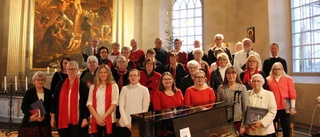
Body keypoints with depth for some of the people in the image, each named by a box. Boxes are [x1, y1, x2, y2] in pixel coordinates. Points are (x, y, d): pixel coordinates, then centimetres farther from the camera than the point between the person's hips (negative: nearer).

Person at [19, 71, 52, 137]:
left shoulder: (48, 92, 7)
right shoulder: (29, 92, 0)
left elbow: (50, 107, 6)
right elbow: (23, 107, -4)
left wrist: (44, 116, -11)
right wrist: (30, 116, -19)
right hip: (30, 122, -2)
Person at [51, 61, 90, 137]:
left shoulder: (82, 85, -3)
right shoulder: (60, 84, 7)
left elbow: (87, 102, -4)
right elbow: (54, 101, 10)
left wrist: (85, 118, -9)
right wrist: (53, 117, 7)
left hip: (77, 121, -3)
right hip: (62, 120, 3)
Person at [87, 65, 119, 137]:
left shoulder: (114, 86, 2)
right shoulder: (93, 87, 11)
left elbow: (114, 103, -6)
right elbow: (89, 103, 3)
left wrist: (103, 117, -12)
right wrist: (97, 117, -9)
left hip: (109, 120, -2)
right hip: (95, 120, 3)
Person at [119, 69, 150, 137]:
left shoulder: (144, 90, -3)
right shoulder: (124, 89, 1)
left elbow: (145, 108, -3)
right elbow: (121, 107, -1)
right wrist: (127, 123, -8)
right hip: (125, 124, 1)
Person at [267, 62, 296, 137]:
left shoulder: (288, 79, 2)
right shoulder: (268, 80, 1)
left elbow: (292, 94, 0)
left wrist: (292, 107, -4)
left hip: (285, 107, 0)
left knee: (286, 127, 7)